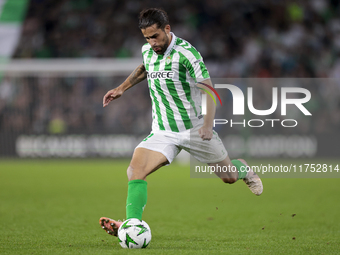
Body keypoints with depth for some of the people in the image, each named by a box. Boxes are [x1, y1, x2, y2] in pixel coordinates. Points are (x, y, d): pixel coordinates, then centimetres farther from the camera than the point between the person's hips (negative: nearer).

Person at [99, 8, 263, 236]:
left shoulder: (186, 52, -19)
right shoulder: (147, 50, 1)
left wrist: (208, 125, -30)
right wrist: (122, 88, 22)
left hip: (195, 129, -4)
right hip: (163, 132, 4)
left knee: (229, 177, 12)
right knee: (135, 170, -21)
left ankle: (242, 168, 49)